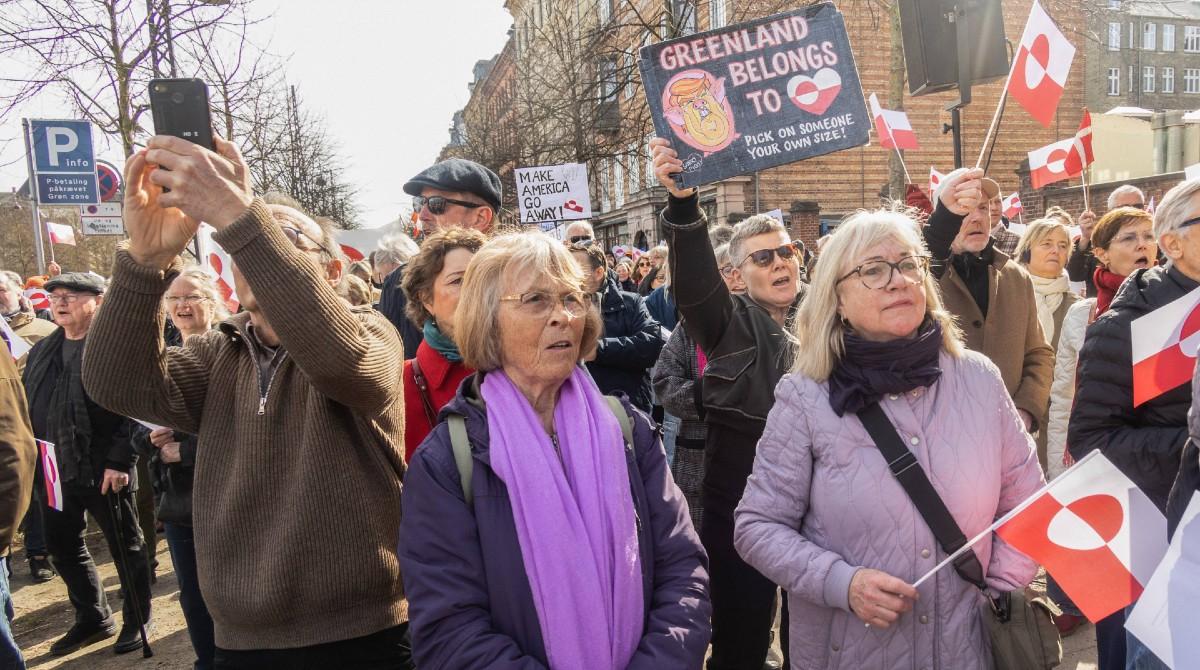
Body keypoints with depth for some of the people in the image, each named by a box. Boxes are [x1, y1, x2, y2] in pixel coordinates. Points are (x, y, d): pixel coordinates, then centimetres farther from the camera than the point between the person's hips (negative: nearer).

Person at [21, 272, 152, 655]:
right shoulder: (42, 351, 12)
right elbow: (28, 406, 19)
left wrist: (119, 461, -22)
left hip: (102, 470, -8)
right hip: (55, 469, 8)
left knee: (126, 547, 6)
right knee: (62, 547, 18)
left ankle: (137, 621, 22)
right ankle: (92, 620, 35)